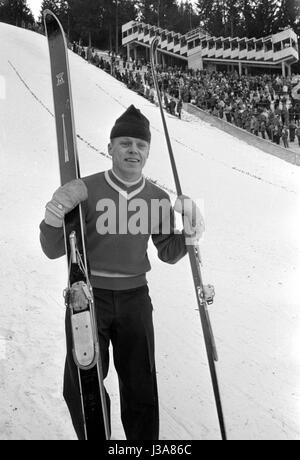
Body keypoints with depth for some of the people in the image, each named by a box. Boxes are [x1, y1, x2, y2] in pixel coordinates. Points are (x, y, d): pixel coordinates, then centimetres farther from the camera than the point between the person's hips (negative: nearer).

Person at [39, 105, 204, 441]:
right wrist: (53, 219, -26)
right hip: (88, 297, -2)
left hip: (134, 298, 2)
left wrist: (190, 234, -9)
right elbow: (54, 250, -5)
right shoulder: (85, 190, -8)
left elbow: (168, 253, 11)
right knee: (82, 387, 6)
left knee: (141, 389, 10)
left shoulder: (158, 198, 0)